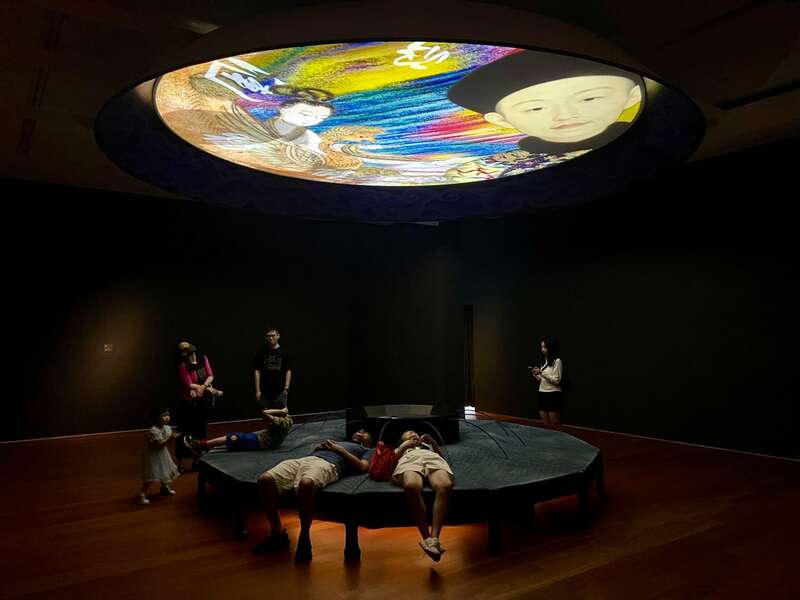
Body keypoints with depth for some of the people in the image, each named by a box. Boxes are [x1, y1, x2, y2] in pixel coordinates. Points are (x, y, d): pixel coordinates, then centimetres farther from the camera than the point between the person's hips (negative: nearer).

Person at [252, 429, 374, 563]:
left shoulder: (367, 451, 29)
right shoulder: (334, 442, 43)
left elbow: (362, 467, 6)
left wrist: (340, 449, 7)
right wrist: (319, 446, 12)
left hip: (327, 465, -5)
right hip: (302, 459, 5)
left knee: (306, 483, -42)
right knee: (265, 479, -24)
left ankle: (304, 537, -22)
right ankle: (277, 533, -8)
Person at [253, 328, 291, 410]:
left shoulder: (284, 352, 2)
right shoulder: (261, 352, 4)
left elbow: (288, 371, 3)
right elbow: (257, 371, 4)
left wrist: (286, 388, -4)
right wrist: (257, 390, -2)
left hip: (280, 391, -1)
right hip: (265, 391, 1)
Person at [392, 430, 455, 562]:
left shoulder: (427, 444, 48)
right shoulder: (401, 446, 45)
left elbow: (441, 454, 29)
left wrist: (432, 441, 17)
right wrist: (407, 445, 14)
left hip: (433, 458, 1)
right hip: (409, 459, -1)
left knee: (445, 486, -39)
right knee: (411, 486, -43)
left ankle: (434, 538, -49)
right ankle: (427, 538, -39)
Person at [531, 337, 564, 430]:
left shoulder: (557, 361, -10)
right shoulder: (544, 361, 14)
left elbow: (557, 381, -16)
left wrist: (542, 373, -20)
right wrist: (536, 375, 3)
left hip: (553, 396, -8)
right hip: (543, 395, 8)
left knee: (555, 427, -2)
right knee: (547, 427, 11)